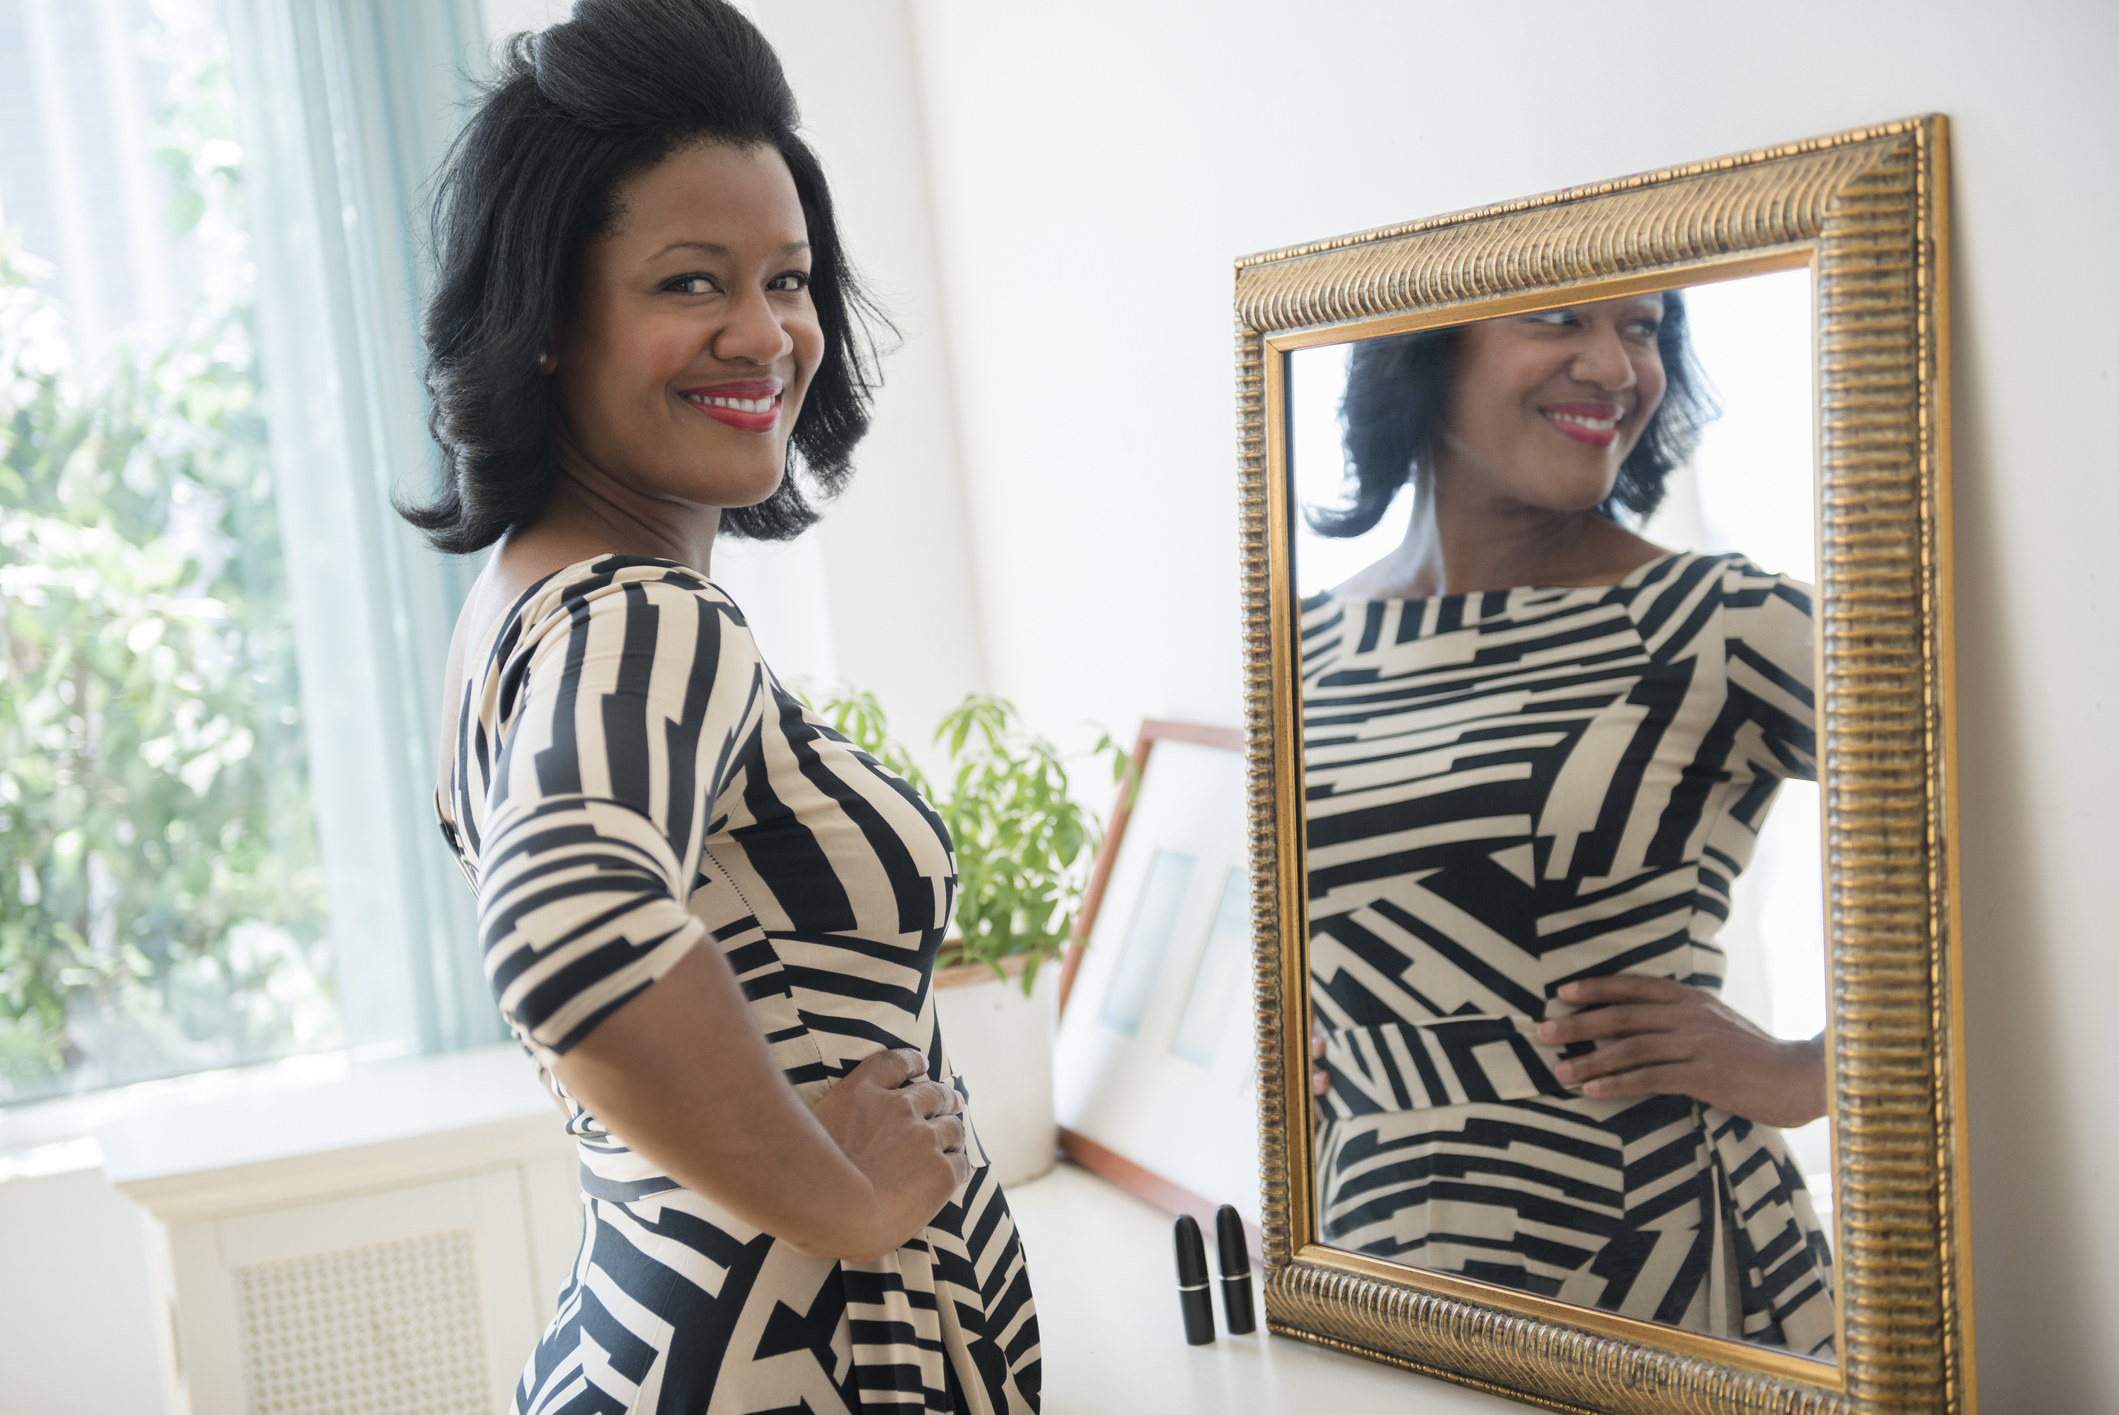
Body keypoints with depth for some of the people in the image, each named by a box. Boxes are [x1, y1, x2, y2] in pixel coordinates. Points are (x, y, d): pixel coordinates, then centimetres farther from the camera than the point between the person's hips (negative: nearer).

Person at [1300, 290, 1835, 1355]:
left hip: (1659, 1275, -4)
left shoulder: (1728, 628, -8)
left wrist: (1803, 1075, -11)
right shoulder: (1300, 654, 6)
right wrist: (1288, 1046, 7)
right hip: (1366, 1258, 4)